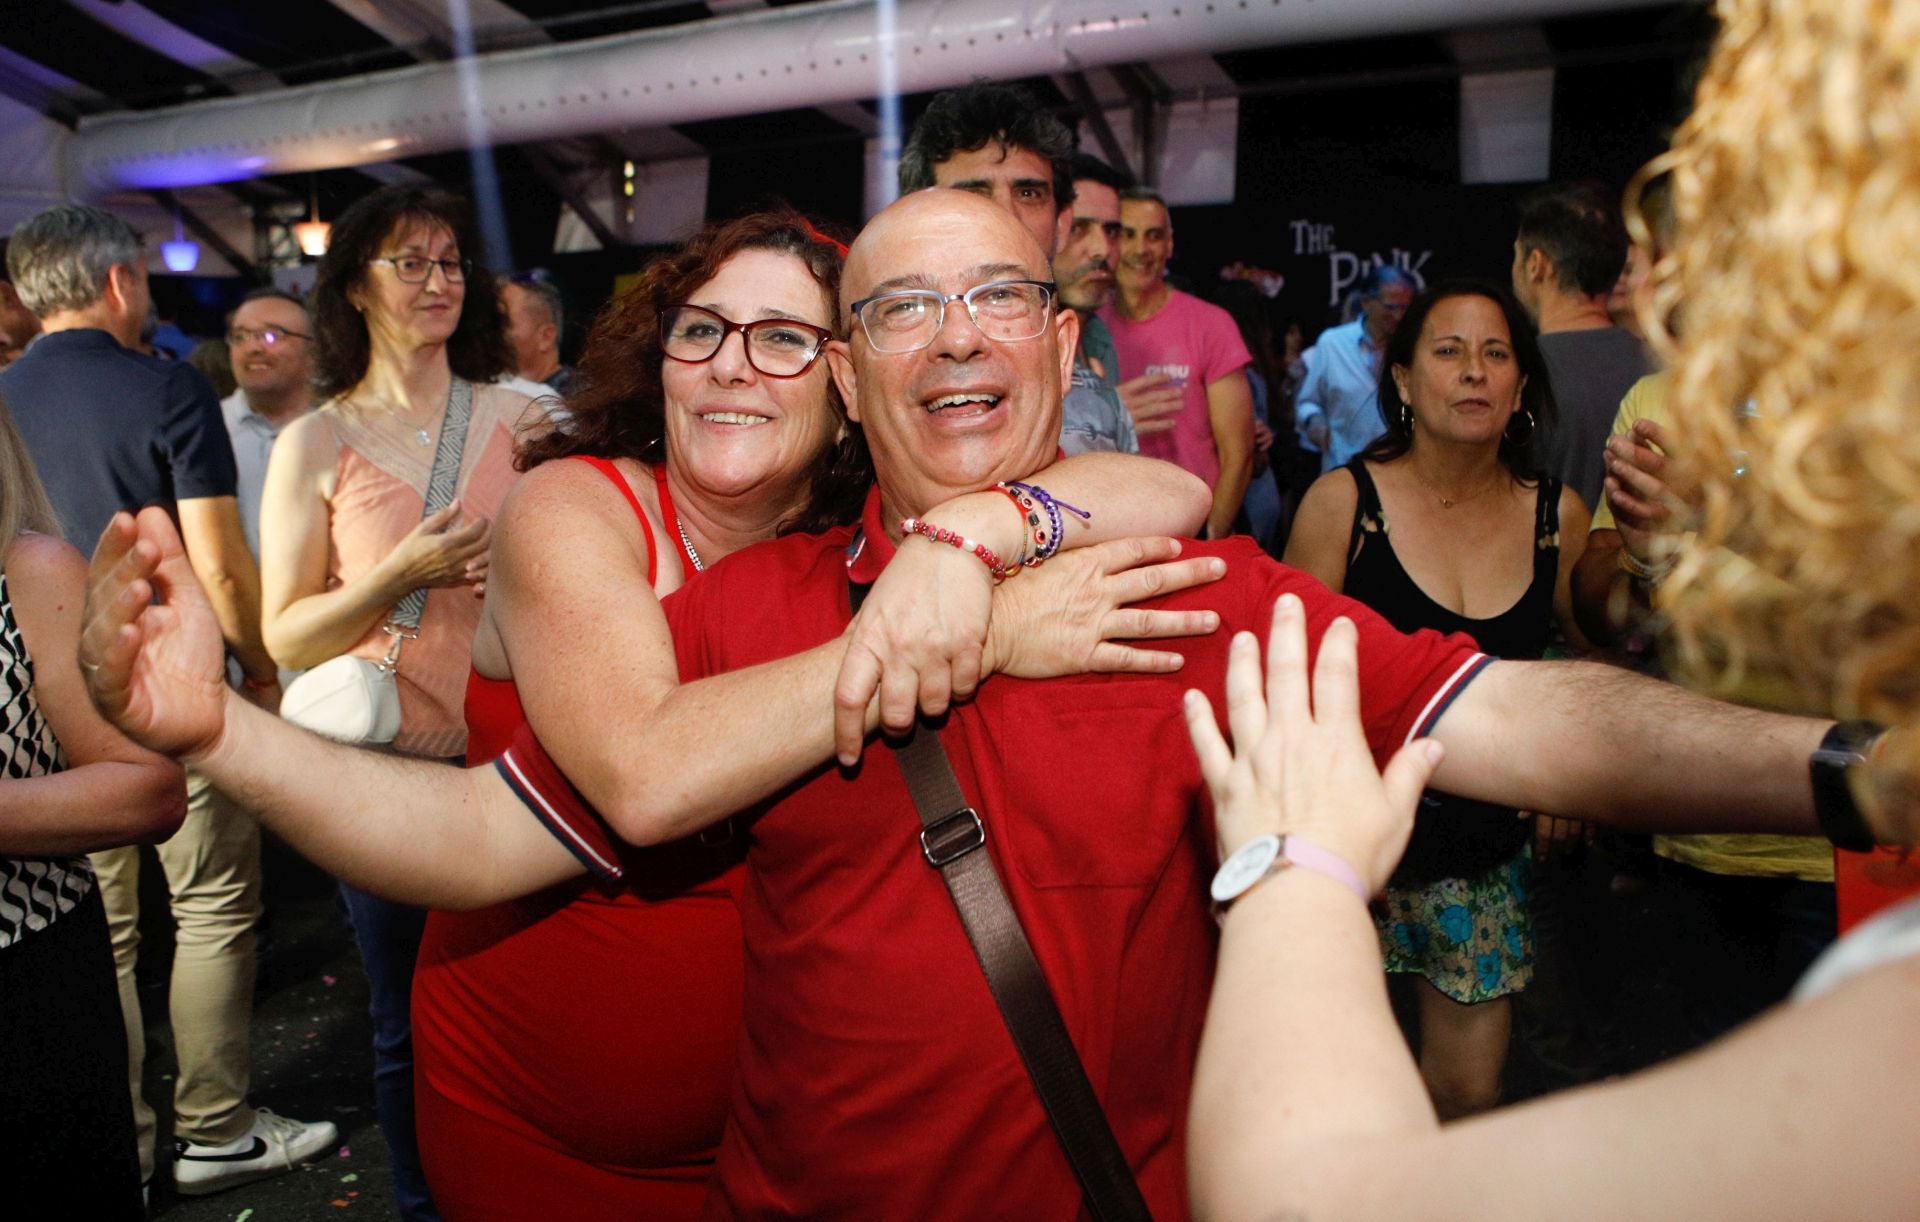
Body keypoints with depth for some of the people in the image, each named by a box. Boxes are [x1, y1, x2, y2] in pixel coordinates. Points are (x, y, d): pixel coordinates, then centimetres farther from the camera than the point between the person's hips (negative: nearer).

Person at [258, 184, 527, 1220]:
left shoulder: (515, 415, 4)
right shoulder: (315, 444, -1)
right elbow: (285, 635, -2)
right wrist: (401, 575, -17)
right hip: (387, 762, -1)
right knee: (411, 1025, 11)